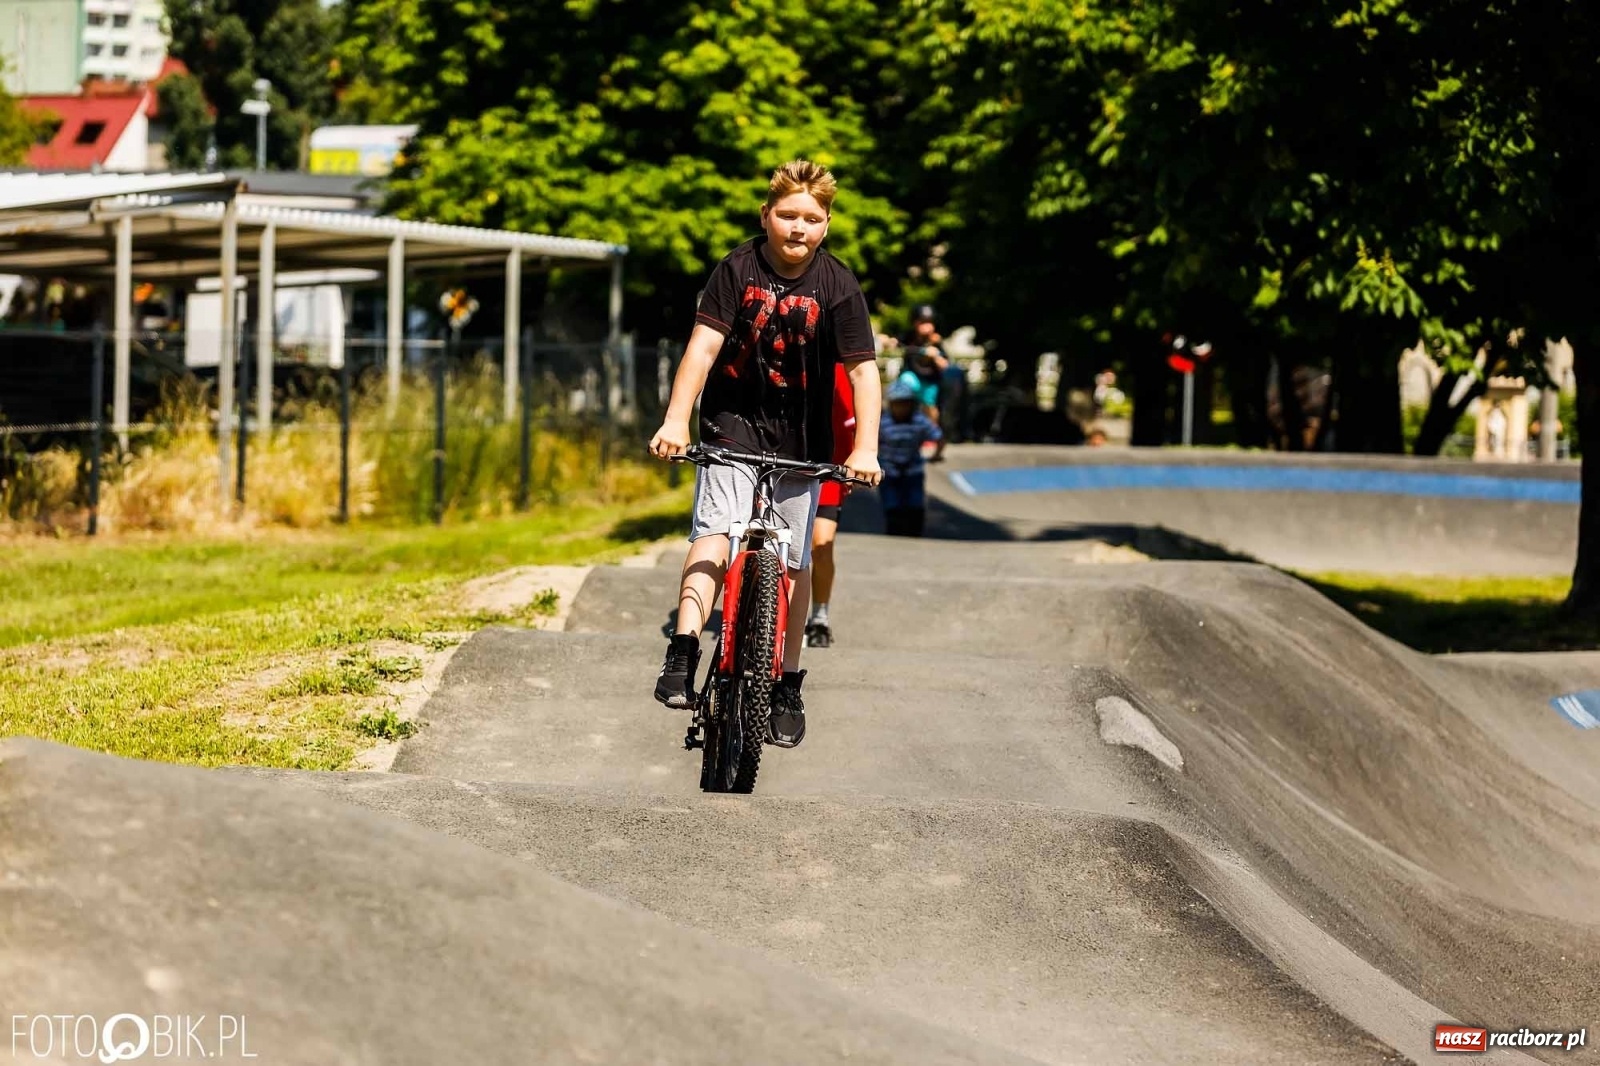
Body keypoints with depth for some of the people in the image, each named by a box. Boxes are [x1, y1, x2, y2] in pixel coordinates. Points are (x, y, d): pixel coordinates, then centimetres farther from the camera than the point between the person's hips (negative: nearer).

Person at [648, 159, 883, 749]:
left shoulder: (838, 285, -10)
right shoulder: (738, 270, -10)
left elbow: (862, 369, -13)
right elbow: (704, 345, -17)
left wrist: (865, 448, -24)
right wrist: (676, 419, -28)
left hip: (800, 437, 1)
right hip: (734, 418, -1)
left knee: (793, 561, 5)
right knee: (715, 528, -22)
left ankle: (788, 688, 17)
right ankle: (682, 656, -30)